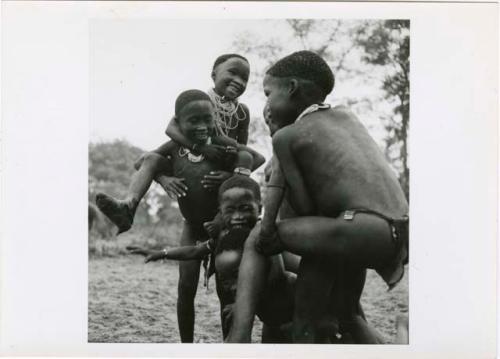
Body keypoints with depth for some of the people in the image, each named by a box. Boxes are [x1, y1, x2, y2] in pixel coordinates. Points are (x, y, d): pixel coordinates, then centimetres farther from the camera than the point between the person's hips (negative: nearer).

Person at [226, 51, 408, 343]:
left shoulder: (285, 136, 7)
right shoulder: (346, 116, 26)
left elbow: (305, 206, 5)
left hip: (361, 231, -7)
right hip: (403, 237, 7)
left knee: (256, 242, 10)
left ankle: (239, 336, -5)